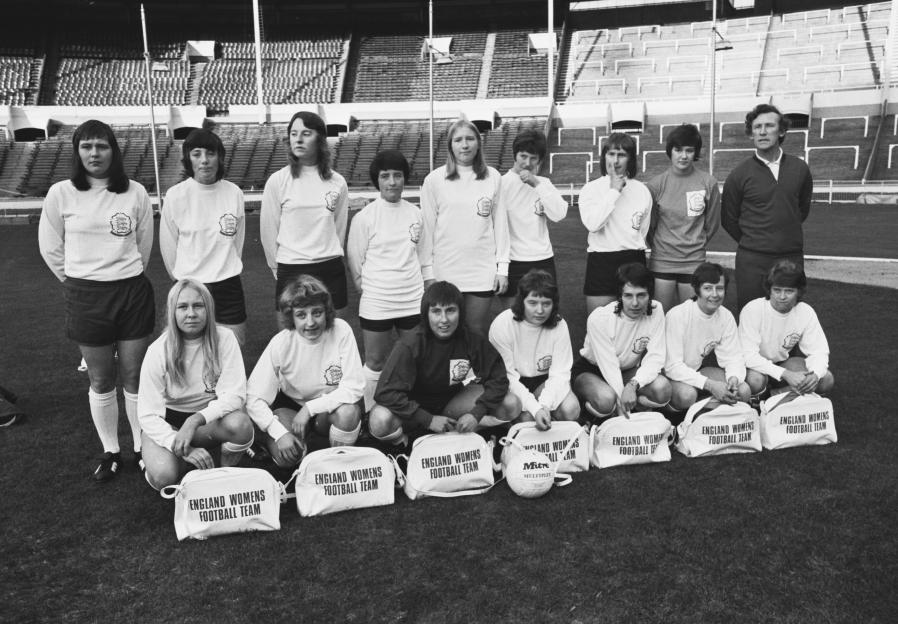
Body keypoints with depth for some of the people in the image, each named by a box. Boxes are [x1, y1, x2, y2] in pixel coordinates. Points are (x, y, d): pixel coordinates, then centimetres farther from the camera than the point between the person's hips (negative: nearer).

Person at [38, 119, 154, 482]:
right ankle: (110, 452, 24)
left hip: (133, 292, 0)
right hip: (85, 298, 0)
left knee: (135, 377, 8)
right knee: (101, 381, 10)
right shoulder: (61, 194, -3)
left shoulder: (135, 193, -1)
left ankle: (142, 447, 22)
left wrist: (126, 276, 12)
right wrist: (77, 281, 8)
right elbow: (50, 248, 5)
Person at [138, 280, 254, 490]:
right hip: (167, 423, 0)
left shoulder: (224, 338, -13)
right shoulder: (158, 351, -15)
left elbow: (235, 394, -19)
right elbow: (148, 414, -17)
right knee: (163, 476, -28)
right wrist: (183, 448, -31)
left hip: (211, 418, 1)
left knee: (240, 424, -32)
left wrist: (196, 420, -34)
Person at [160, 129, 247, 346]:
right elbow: (168, 246, 1)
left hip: (228, 286, 2)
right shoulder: (175, 195, -8)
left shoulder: (234, 193, -3)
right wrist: (183, 279, 9)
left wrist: (226, 271, 11)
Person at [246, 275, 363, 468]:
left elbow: (354, 387, -23)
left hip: (330, 408, 0)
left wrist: (310, 408, -25)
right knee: (285, 456, -26)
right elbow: (253, 397, -18)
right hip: (291, 406, 0)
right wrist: (280, 433, -30)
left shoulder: (341, 331, -21)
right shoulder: (280, 344, -20)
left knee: (348, 412, -33)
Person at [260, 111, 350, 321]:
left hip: (331, 270, 2)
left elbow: (339, 228, 10)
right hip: (291, 271, -1)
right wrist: (279, 268, 7)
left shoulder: (337, 182, 2)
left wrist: (328, 260, 12)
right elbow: (268, 231, 2)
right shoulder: (277, 181, -3)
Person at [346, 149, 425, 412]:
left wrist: (418, 286, 10)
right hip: (375, 302, -3)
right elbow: (354, 260, -2)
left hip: (413, 300, 3)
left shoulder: (416, 213, 5)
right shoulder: (365, 216, -6)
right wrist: (369, 288, -2)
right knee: (375, 362, 6)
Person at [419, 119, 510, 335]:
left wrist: (503, 267, 3)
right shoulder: (434, 179, -1)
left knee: (478, 332, 8)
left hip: (483, 273, 1)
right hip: (445, 272, -1)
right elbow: (426, 228, 0)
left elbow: (500, 223, 6)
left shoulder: (492, 177, 4)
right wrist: (427, 271, -2)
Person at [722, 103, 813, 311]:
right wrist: (751, 242, 8)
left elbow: (803, 207, 19)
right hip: (752, 262, -3)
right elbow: (729, 220, 4)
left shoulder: (799, 168, 4)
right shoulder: (739, 174, -4)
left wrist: (789, 236, 16)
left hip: (792, 257, 3)